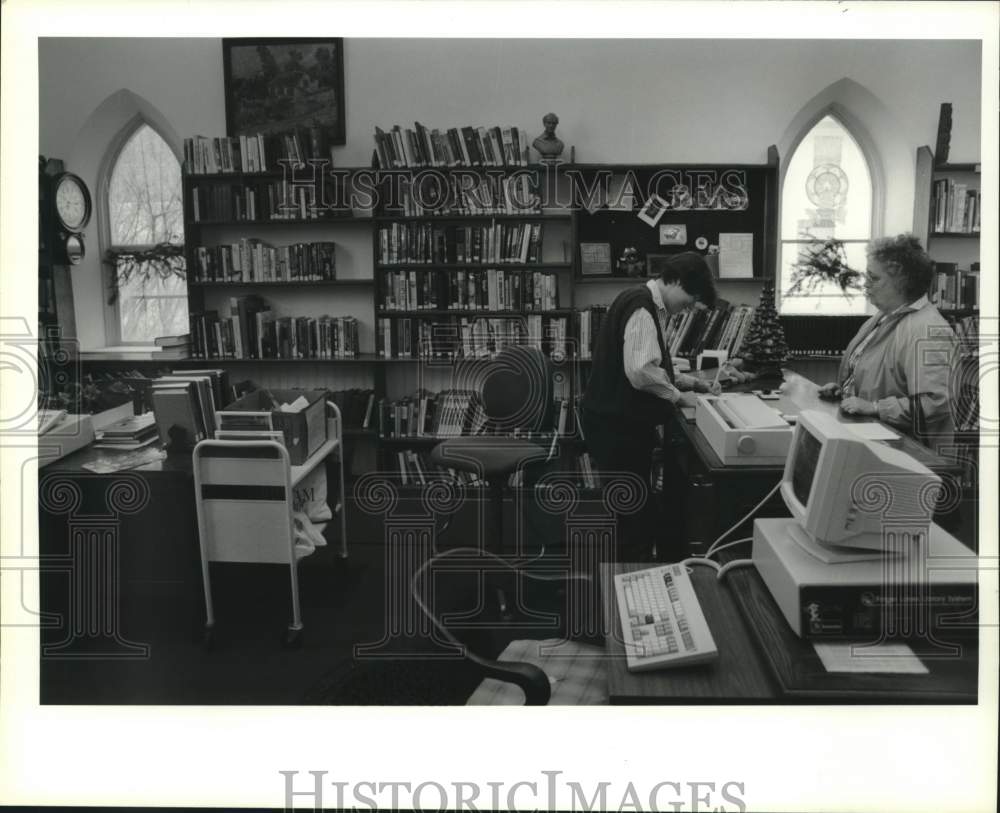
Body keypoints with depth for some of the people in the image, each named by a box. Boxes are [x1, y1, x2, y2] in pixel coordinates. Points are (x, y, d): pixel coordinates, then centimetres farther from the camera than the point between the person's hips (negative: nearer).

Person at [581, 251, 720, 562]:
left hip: (621, 423, 10)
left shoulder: (650, 307, 14)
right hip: (616, 426, -10)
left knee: (638, 507, 17)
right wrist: (678, 396, -13)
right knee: (635, 511, -2)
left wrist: (692, 382, 11)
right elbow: (641, 372, -28)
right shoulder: (642, 309, -18)